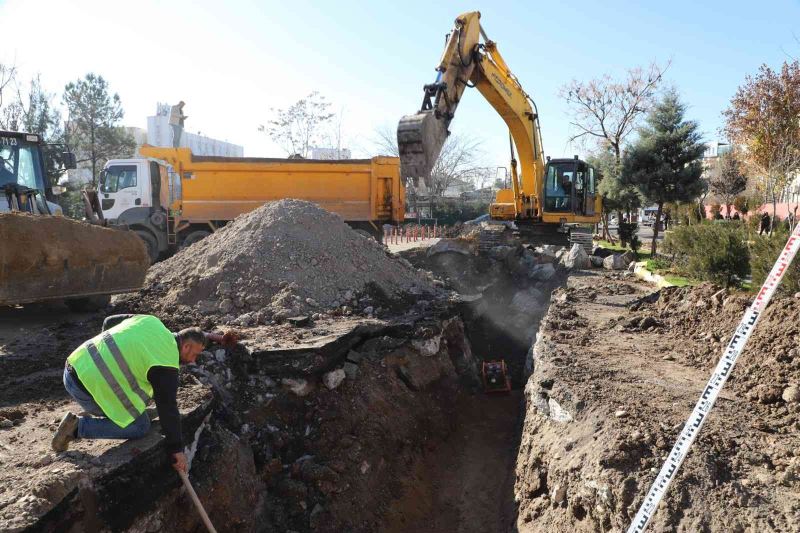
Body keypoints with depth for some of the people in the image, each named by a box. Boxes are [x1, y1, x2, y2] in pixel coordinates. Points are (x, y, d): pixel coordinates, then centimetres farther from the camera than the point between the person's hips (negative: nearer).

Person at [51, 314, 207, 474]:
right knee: (140, 428, 3)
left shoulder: (151, 321, 7)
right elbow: (168, 408, -8)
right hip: (89, 387, -9)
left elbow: (109, 321, 20)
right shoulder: (165, 364, -12)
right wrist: (176, 449, 1)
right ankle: (79, 427, -2)